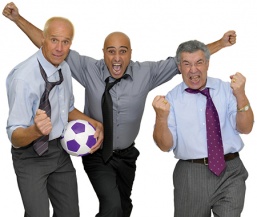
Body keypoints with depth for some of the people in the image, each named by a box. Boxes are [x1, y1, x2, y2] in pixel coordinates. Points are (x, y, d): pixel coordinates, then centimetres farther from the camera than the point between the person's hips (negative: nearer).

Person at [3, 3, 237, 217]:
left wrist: (221, 43, -13)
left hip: (126, 154, 3)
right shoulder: (89, 69, -14)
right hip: (96, 154, -3)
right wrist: (18, 19, -17)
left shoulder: (146, 73, -11)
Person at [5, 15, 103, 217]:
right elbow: (15, 137, -27)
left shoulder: (64, 68, 0)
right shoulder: (23, 77, -25)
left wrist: (95, 124, 0)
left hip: (60, 151, 7)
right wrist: (36, 130, -48)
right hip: (31, 156, -7)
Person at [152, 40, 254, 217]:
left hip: (230, 171, 0)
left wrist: (240, 95, -19)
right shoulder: (172, 99, 2)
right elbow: (166, 146, -3)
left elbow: (245, 128, -4)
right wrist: (161, 116, -21)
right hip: (190, 175, 0)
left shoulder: (226, 89, 3)